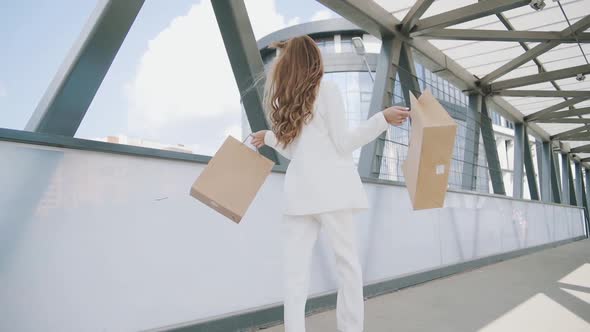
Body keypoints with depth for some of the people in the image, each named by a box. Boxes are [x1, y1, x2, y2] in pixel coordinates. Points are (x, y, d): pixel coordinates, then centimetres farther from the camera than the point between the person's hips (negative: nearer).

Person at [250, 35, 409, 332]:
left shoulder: (283, 99, 18)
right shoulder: (325, 89, 3)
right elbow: (343, 143, -3)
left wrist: (268, 138, 38)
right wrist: (383, 118, -6)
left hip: (298, 190, 5)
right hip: (329, 188, -4)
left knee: (295, 271, 4)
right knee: (347, 265, 1)